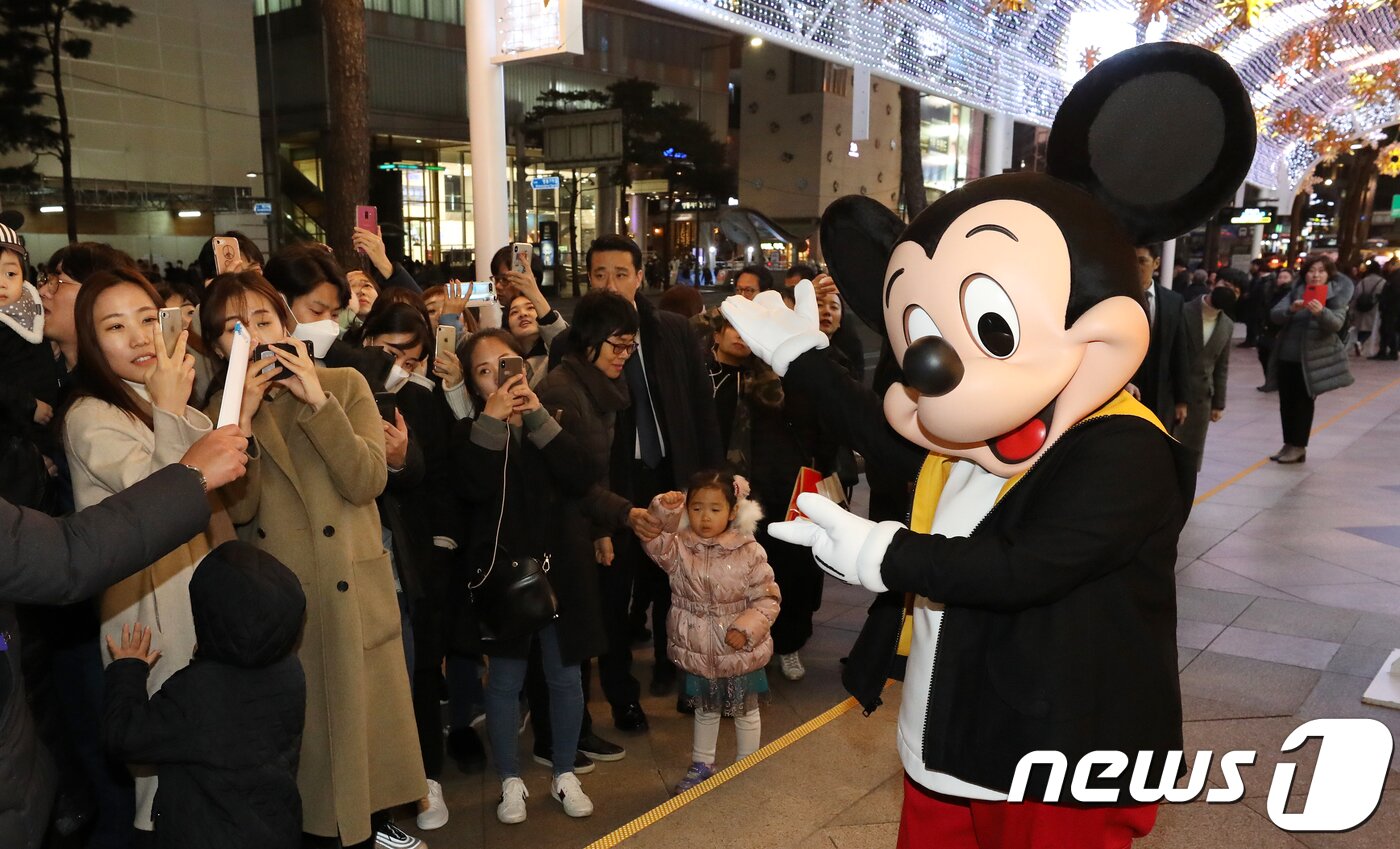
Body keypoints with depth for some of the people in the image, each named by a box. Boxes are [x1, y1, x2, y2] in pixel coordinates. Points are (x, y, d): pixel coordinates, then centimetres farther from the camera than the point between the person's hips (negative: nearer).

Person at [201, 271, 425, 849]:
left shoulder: (344, 385, 0)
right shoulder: (221, 410, 4)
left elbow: (367, 482, -14)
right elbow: (238, 510, -11)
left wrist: (317, 401, -19)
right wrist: (243, 417, -19)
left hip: (357, 594, 0)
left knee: (371, 718, 11)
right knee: (304, 730, 9)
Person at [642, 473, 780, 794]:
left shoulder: (749, 551, -14)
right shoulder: (680, 547, -8)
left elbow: (767, 597, -11)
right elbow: (656, 544, -27)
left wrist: (747, 626, -23)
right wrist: (663, 513, -38)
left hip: (739, 651, -2)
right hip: (698, 650, 2)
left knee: (745, 711, 17)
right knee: (704, 710, 23)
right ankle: (702, 764, 42)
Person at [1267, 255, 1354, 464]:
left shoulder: (1336, 295, -5)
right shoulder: (1295, 292, 6)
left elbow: (1336, 324, -20)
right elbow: (1274, 315, -6)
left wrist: (1321, 312, -40)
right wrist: (1291, 309, -27)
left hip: (1312, 360, -4)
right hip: (1286, 357, 4)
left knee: (1303, 403, 1)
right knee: (1286, 402, 9)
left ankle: (1299, 447, 8)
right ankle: (1289, 444, 19)